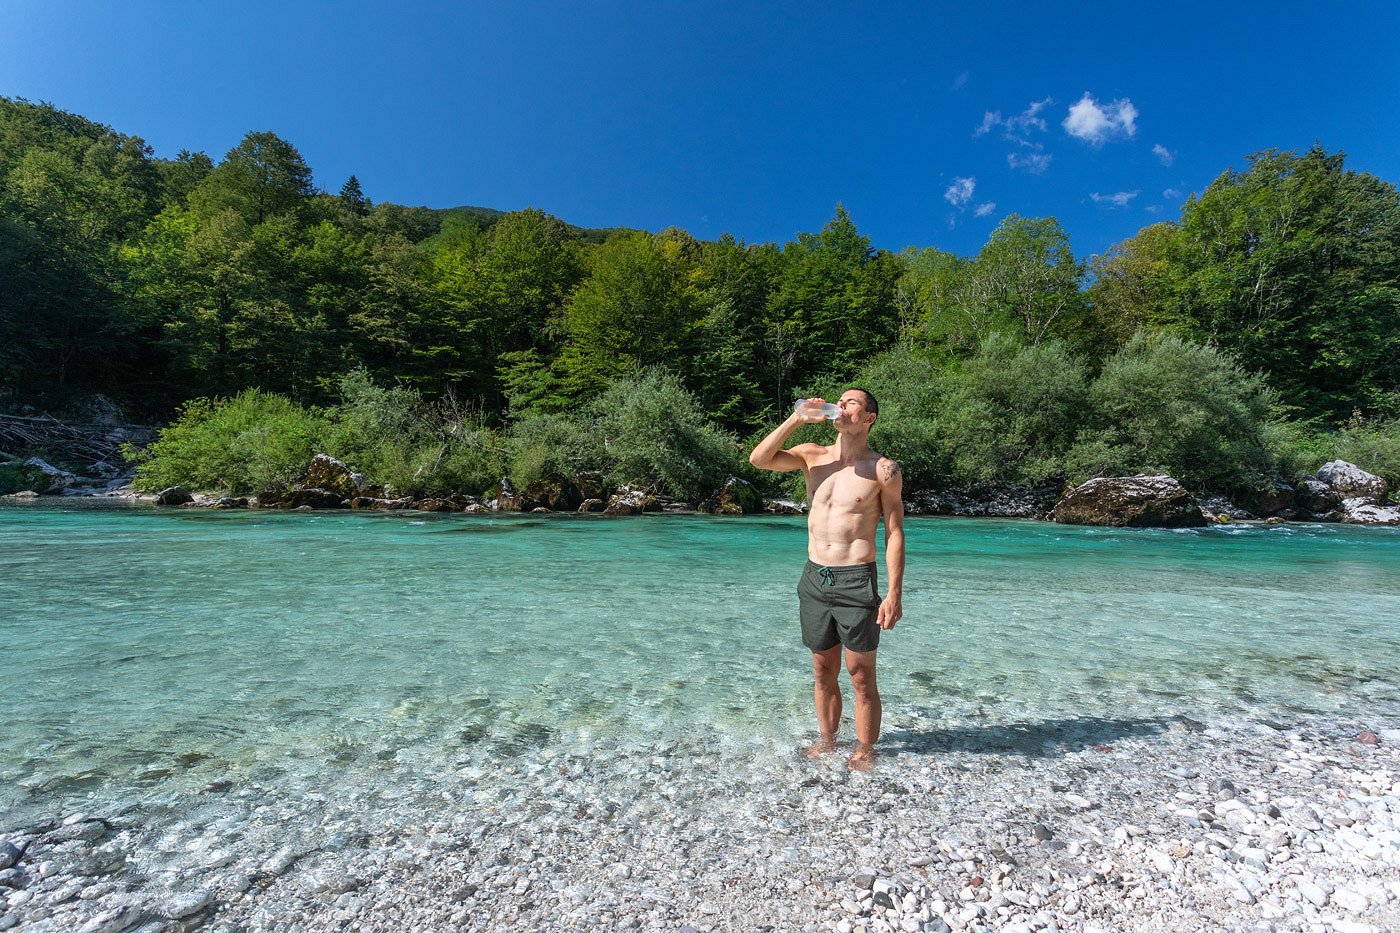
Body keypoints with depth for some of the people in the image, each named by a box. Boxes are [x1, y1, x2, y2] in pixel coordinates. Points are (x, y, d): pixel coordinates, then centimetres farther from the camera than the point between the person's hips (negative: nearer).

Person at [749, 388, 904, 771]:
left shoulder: (883, 470, -5)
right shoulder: (812, 456, 5)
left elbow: (894, 534, -5)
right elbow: (759, 459, -7)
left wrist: (895, 593, -11)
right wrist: (797, 418, -11)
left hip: (856, 582, -4)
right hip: (814, 579, 4)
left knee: (861, 677, 6)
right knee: (823, 671, 17)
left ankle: (864, 752, 24)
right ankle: (826, 739, 34)